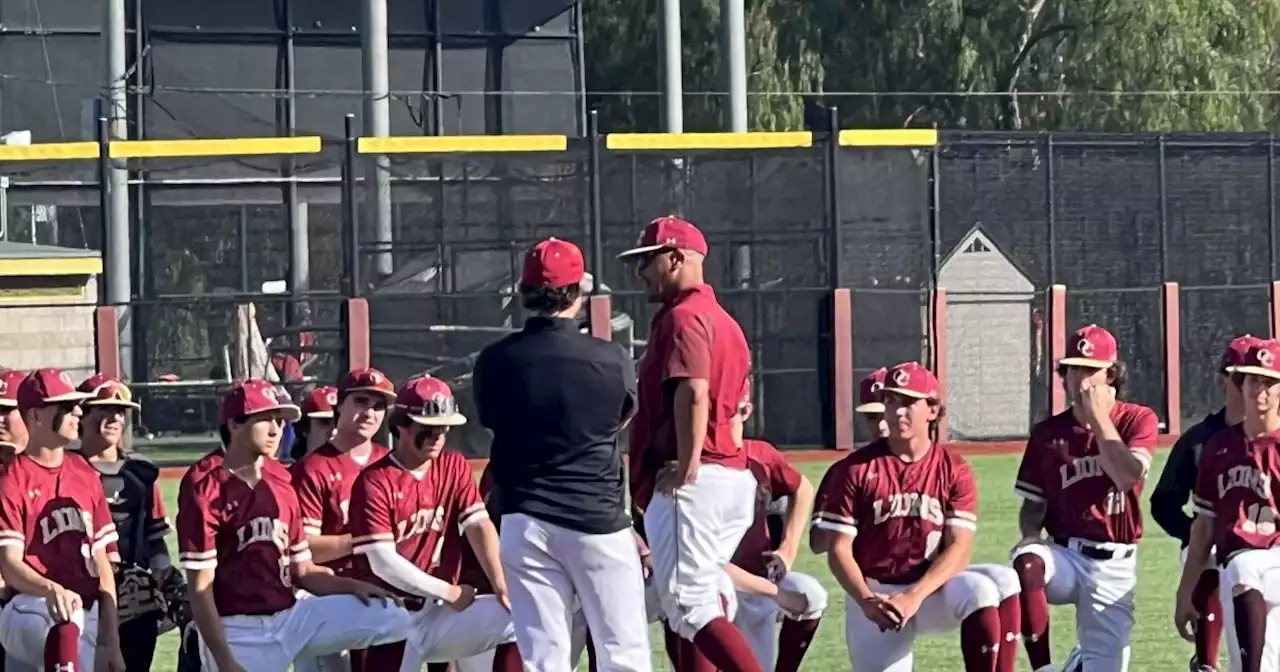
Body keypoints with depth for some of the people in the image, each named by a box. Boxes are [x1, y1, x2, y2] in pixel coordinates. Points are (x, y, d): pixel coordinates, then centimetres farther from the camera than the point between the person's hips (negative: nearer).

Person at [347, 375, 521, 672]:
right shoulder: (375, 481, -9)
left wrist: (502, 588, -20)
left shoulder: (454, 467, 8)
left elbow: (479, 526, -4)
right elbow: (382, 562, -15)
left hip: (440, 614, 4)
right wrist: (448, 592, -12)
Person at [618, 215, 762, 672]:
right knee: (694, 602, 15)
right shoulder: (722, 320, 23)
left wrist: (687, 465, -23)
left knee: (688, 606, -14)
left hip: (693, 484, -10)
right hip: (734, 476, 10)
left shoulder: (683, 317, -8)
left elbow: (693, 392, -23)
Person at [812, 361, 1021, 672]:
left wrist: (915, 596, -24)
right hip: (874, 596, 0)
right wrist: (866, 601, -21)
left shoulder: (954, 470, 1)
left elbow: (959, 548, -9)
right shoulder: (856, 469, -1)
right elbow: (838, 549, -3)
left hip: (931, 588, 0)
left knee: (982, 590, -31)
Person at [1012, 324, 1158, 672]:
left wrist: (1099, 416, -14)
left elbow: (1127, 477, -18)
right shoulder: (1047, 433, 7)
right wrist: (1030, 536, -11)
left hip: (1113, 566, -1)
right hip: (1064, 555, 1)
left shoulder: (1138, 420, 0)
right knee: (1026, 562, -37)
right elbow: (1032, 503, 12)